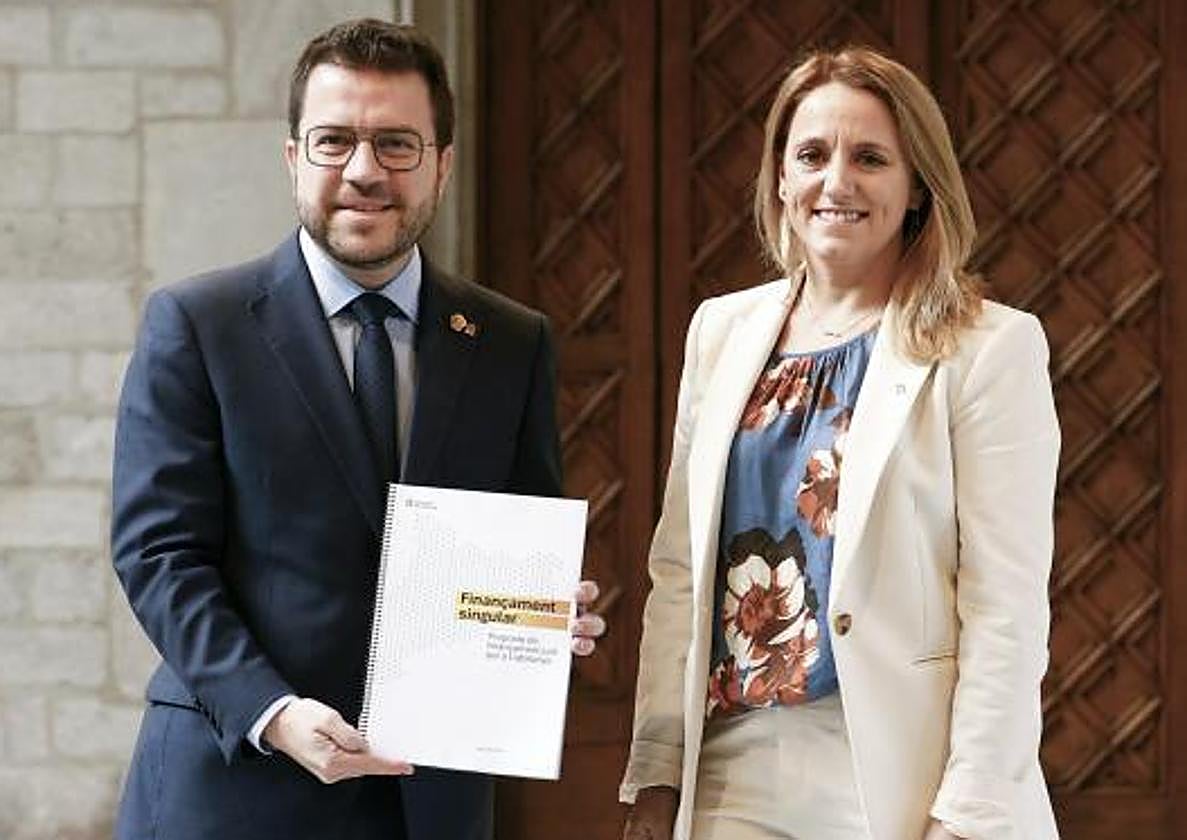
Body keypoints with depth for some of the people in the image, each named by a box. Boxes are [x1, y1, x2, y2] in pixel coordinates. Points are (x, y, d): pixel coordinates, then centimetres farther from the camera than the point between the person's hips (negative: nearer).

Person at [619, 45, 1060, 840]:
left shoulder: (990, 348, -6)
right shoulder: (722, 330, 9)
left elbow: (1008, 609, -9)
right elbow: (679, 571, 9)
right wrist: (656, 775, 4)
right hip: (731, 775, 4)